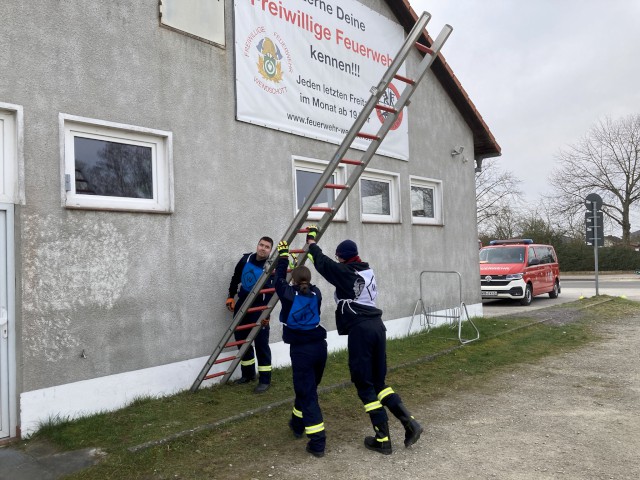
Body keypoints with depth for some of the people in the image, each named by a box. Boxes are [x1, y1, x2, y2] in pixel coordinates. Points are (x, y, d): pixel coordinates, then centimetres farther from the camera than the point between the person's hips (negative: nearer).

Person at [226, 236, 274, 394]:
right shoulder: (246, 259, 0)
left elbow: (272, 292, -18)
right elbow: (236, 278, 14)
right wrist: (231, 297, 12)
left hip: (259, 308, -5)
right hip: (242, 305, 6)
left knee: (261, 344, -3)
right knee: (241, 339, 13)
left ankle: (265, 380, 5)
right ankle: (248, 373, 28)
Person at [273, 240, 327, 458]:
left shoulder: (288, 295, -8)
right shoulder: (316, 294, 2)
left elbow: (279, 279, 9)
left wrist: (283, 255, 19)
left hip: (301, 349, -5)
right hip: (319, 345, 5)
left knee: (307, 394, -3)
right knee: (306, 387, 23)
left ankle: (317, 442, -6)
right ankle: (297, 423, 42)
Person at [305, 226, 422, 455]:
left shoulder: (344, 272, -4)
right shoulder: (367, 271, 16)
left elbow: (322, 262, 6)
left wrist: (311, 241, 23)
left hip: (360, 330, -7)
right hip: (377, 325, 7)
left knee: (365, 385, 3)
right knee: (378, 381, 17)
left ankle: (383, 439, 6)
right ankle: (409, 421, 4)